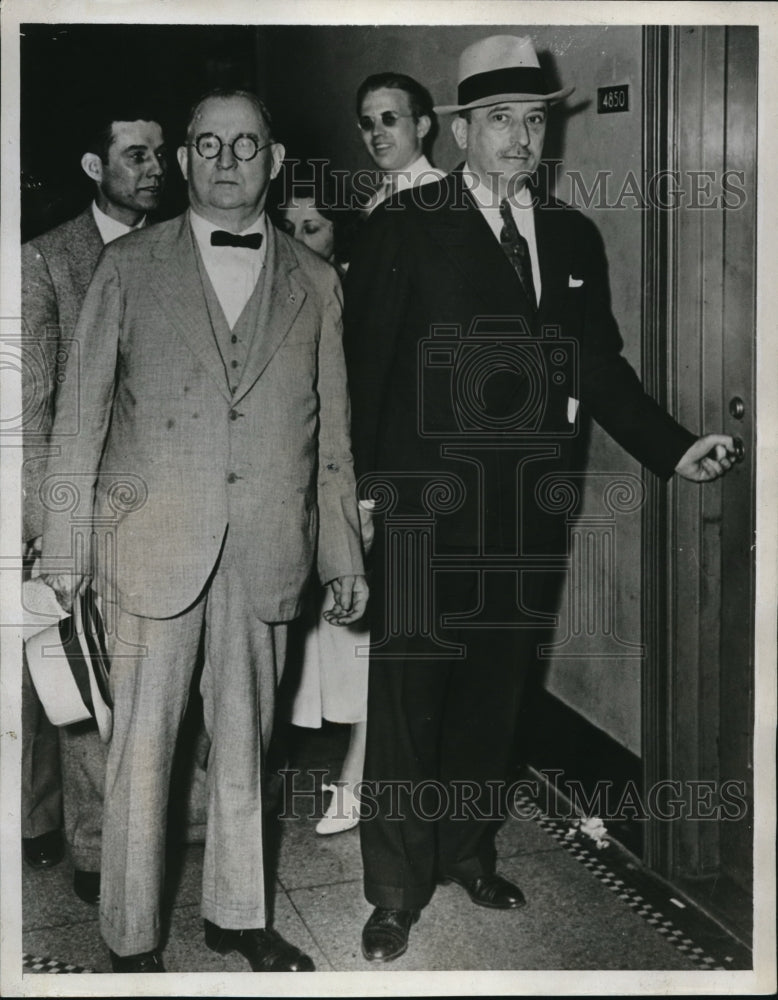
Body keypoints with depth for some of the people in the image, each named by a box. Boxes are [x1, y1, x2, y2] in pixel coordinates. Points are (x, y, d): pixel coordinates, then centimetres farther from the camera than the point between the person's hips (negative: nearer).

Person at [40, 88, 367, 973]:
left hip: (266, 550, 2)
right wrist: (64, 549, -1)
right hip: (151, 542, -2)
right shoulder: (128, 267, 3)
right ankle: (132, 937, 21)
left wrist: (343, 554, 9)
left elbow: (331, 434, 10)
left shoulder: (315, 284, 9)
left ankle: (235, 913, 31)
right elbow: (80, 413, 2)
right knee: (142, 745, 4)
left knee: (243, 741, 13)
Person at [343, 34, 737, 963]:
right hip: (423, 511, -4)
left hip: (522, 514, 4)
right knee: (406, 699, 4)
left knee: (494, 689, 15)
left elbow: (600, 366, 10)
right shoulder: (403, 228, -3)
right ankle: (396, 891, 19)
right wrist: (357, 491, -10)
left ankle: (469, 850, 35)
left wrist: (673, 447, -1)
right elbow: (362, 367, -5)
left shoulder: (573, 236, 10)